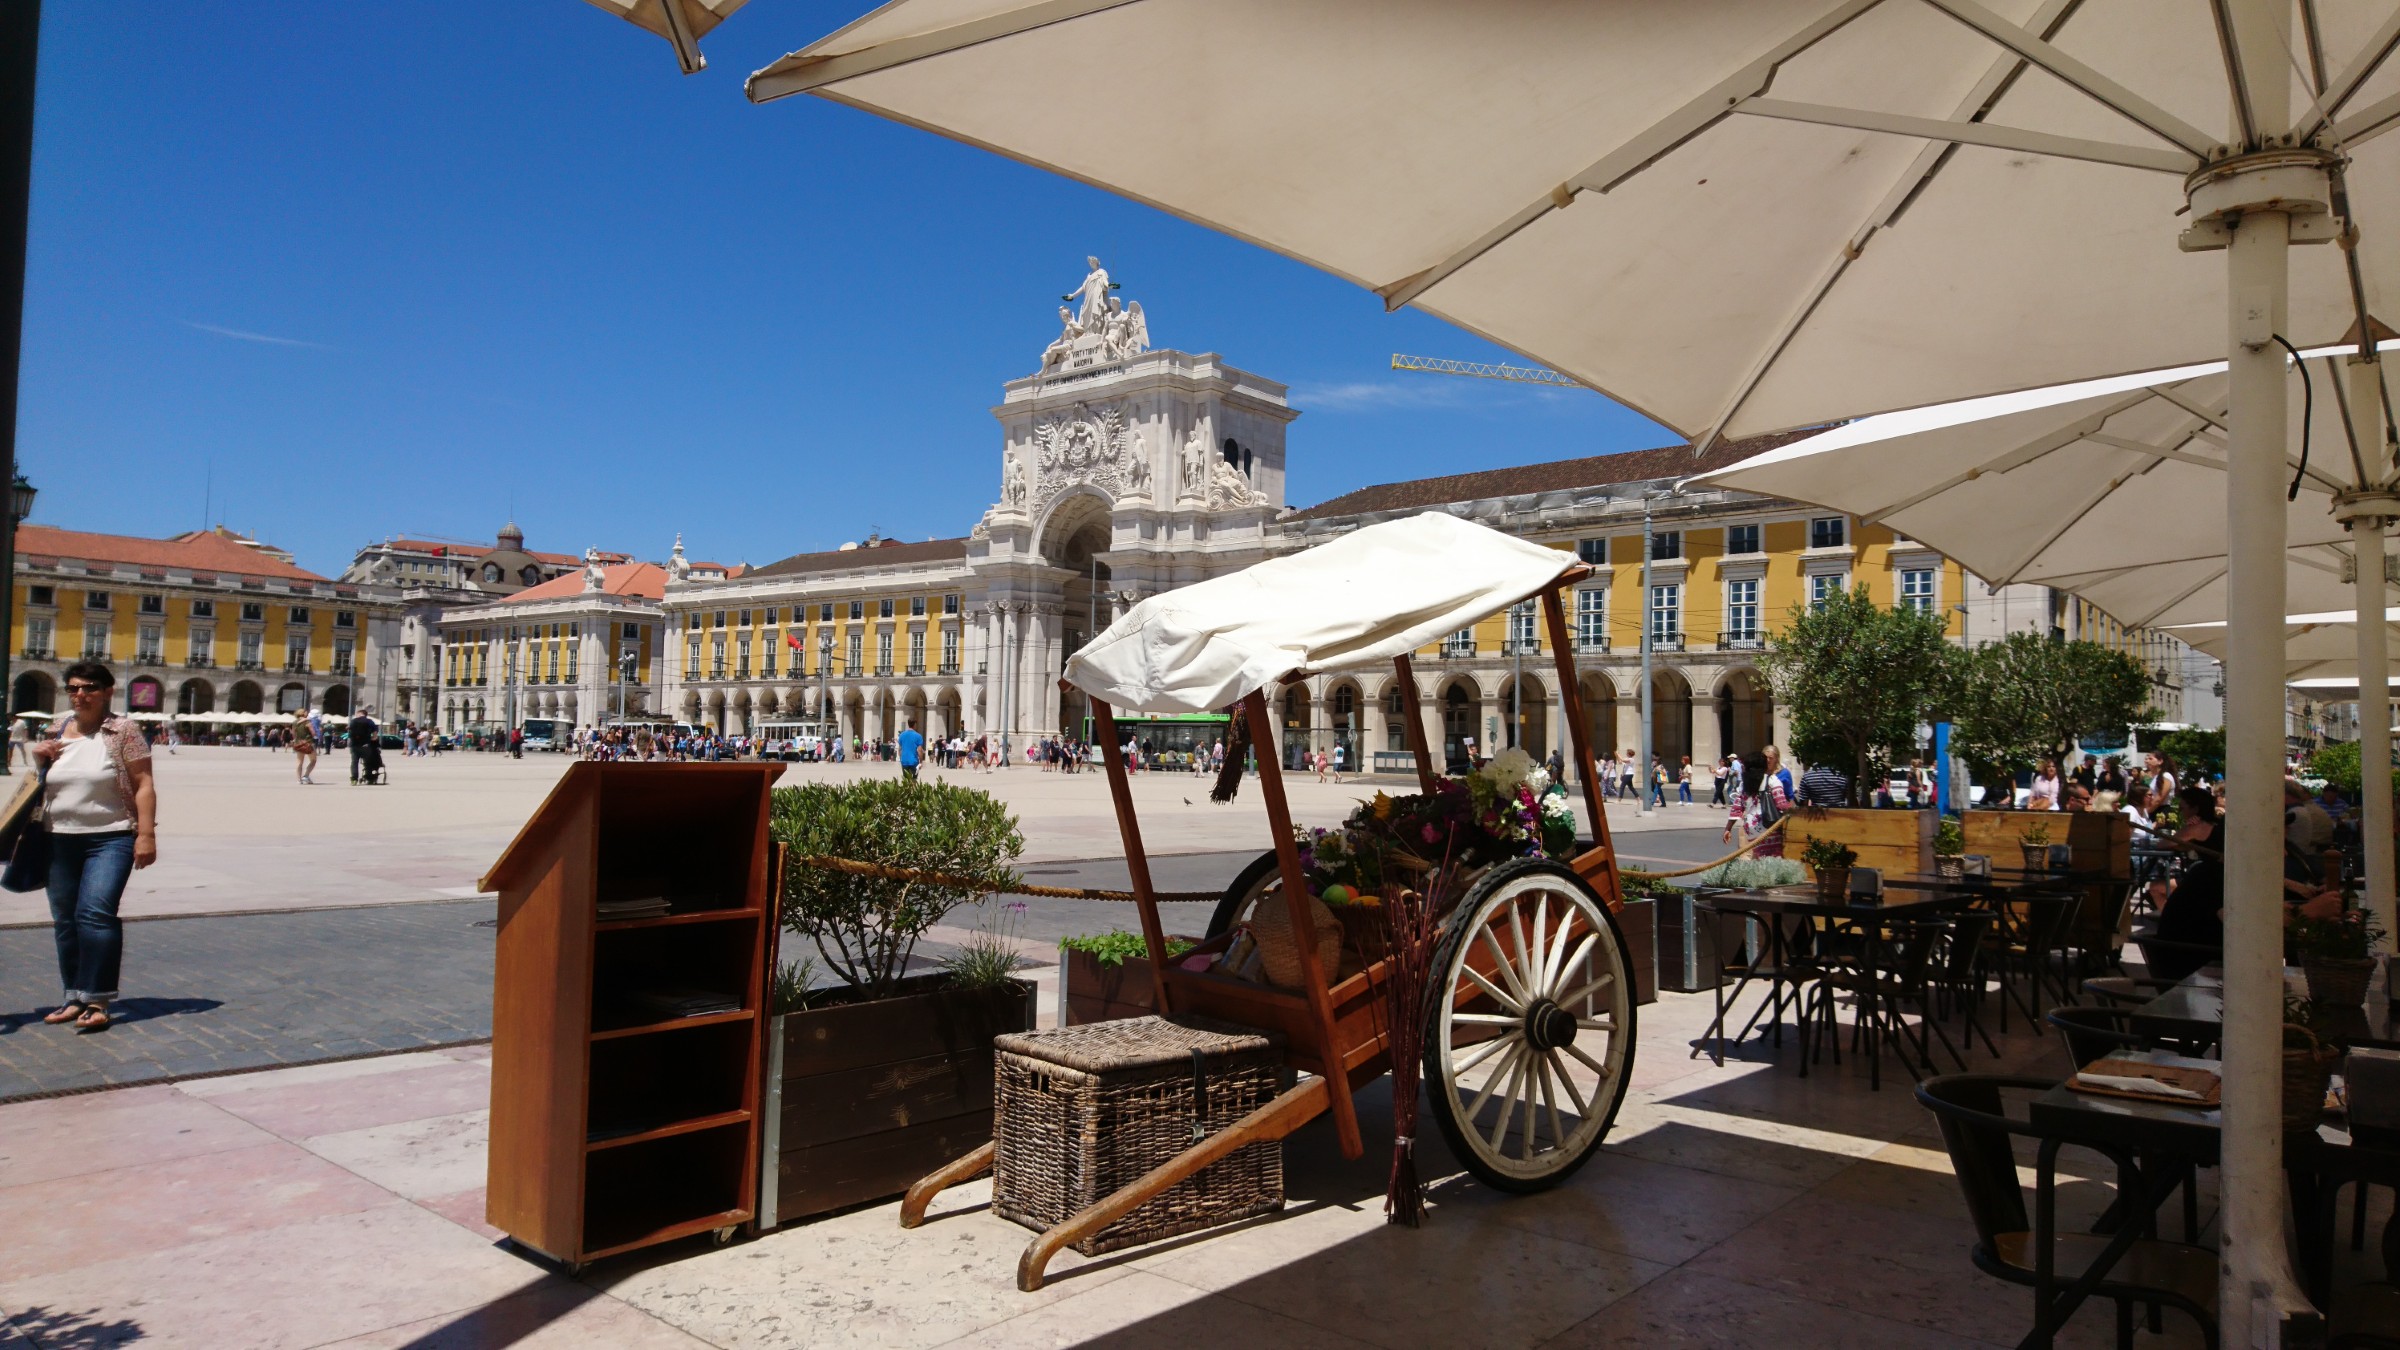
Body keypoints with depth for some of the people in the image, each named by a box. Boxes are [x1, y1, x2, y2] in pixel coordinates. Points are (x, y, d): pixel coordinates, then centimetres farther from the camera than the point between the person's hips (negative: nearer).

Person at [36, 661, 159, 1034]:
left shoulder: (123, 731, -4)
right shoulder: (55, 732, 11)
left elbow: (143, 785, -8)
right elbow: (42, 782, 23)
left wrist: (146, 834, -16)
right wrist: (38, 758, 1)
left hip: (110, 839, -6)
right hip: (60, 840, 6)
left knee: (95, 914, -17)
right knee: (65, 920, 10)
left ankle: (97, 1000, -13)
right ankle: (75, 996, 20)